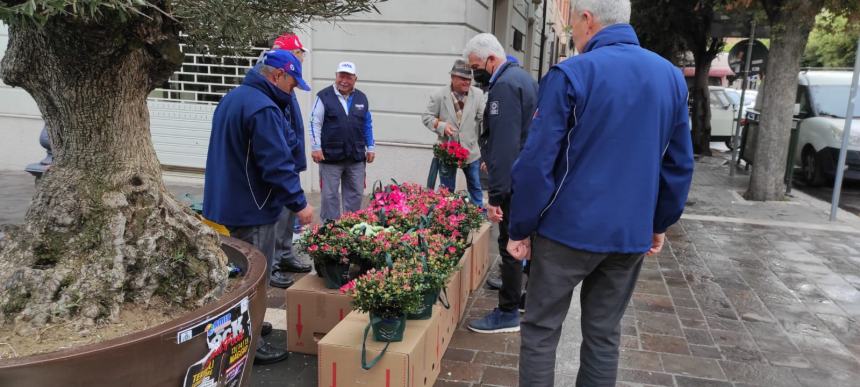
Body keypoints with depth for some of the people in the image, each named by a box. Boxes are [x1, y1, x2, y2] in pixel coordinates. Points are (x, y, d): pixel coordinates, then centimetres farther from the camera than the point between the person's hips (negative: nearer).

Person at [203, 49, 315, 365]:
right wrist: (299, 204, -19)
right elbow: (277, 165, -26)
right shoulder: (263, 108, -22)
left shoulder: (232, 98, 12)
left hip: (227, 203, 10)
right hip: (251, 208, -10)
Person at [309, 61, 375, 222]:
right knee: (330, 195, 3)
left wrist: (370, 148, 12)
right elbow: (315, 123, -4)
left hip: (356, 157, 4)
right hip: (330, 155, -4)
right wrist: (316, 147, -10)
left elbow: (367, 125, 16)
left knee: (356, 194, 9)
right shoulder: (324, 96, -2)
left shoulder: (361, 98, 11)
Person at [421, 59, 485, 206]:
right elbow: (426, 116, -2)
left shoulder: (478, 94, -3)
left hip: (471, 150, 2)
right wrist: (441, 126, -18)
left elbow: (485, 117, -6)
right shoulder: (439, 95, -7)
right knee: (446, 189, 13)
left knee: (475, 187, 16)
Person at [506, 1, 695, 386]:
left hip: (569, 229, -5)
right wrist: (660, 223, 19)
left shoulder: (570, 74, -11)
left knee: (541, 330, 9)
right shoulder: (672, 77, 6)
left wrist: (520, 228, -5)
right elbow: (679, 165, 9)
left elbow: (537, 162, -13)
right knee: (604, 335, 15)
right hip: (632, 234, 5)